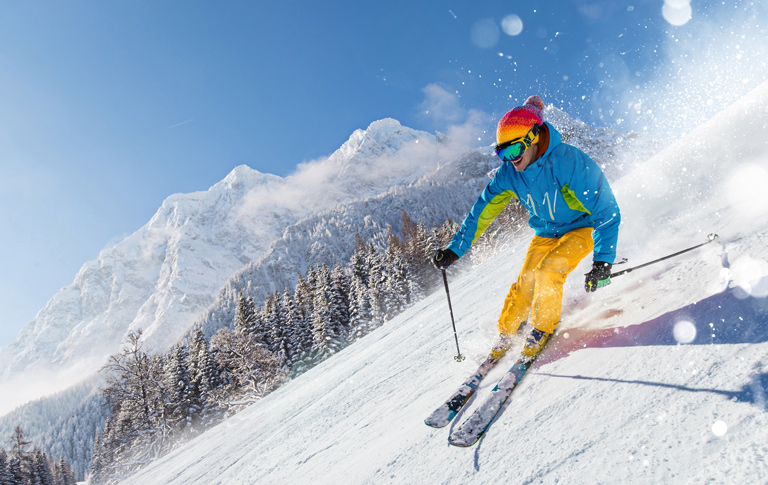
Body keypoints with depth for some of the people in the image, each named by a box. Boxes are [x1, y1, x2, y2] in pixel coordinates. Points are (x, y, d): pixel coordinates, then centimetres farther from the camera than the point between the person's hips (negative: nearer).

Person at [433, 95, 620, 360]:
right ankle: (506, 332, 13)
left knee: (547, 271, -25)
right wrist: (454, 249, -9)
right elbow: (482, 212, -5)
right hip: (546, 232, 4)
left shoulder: (570, 162, -32)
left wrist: (603, 261, -36)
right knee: (526, 282, -11)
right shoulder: (508, 173, -16)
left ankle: (544, 327, 1)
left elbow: (606, 210, -29)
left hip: (583, 227, -4)